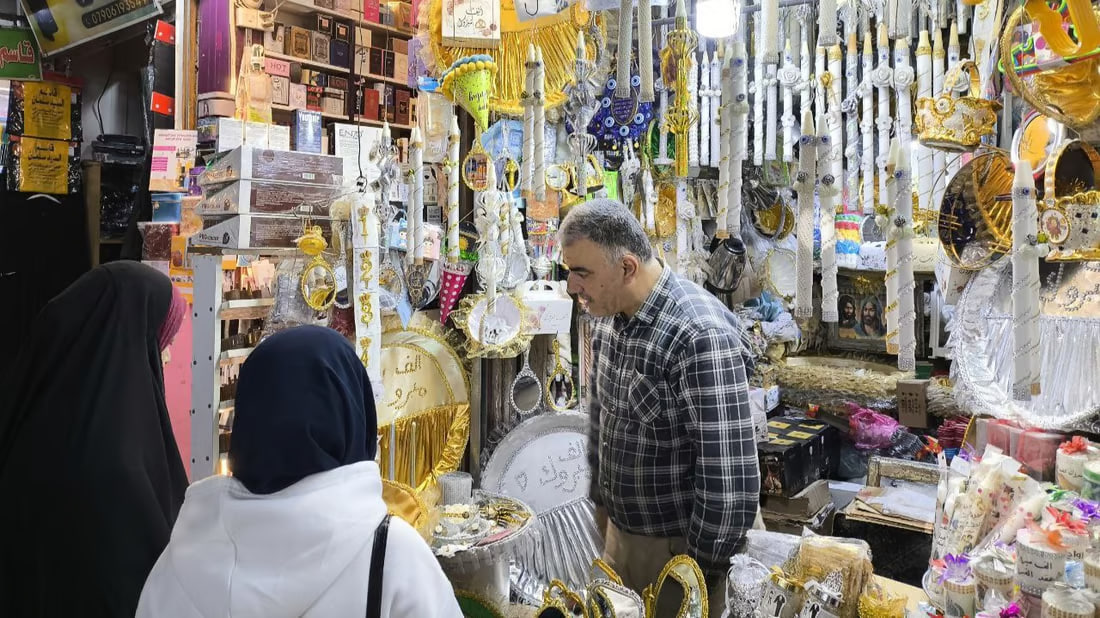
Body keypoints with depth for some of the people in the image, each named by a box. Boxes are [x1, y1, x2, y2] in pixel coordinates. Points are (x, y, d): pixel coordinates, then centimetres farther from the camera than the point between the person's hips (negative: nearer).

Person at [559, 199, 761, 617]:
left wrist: (699, 576, -17)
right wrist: (602, 505, 16)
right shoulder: (608, 318, -1)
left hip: (685, 544, -7)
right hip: (620, 534, 8)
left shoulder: (701, 336, -27)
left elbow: (730, 477, -25)